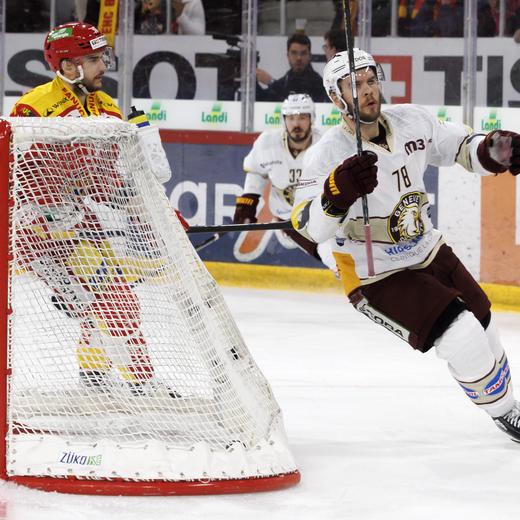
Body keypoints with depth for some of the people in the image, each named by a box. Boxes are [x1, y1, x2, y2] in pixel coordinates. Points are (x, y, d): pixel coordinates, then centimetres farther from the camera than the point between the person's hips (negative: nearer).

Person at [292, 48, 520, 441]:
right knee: (462, 337, -18)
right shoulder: (327, 155, -25)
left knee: (481, 325, 18)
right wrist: (338, 192, -51)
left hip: (430, 253, 6)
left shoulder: (411, 121, -9)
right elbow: (308, 227, -32)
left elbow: (456, 144, 8)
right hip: (375, 277, -6)